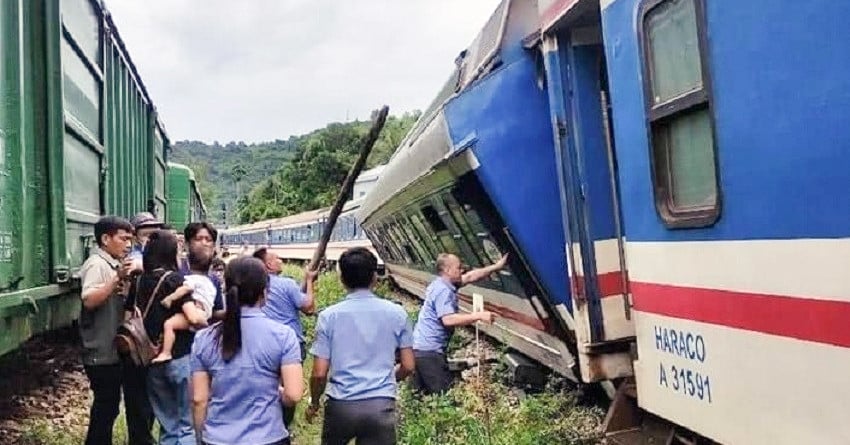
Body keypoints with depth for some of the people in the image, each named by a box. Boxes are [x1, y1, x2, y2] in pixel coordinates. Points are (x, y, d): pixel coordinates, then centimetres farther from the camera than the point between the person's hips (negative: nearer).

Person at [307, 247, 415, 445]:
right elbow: (408, 366, 4)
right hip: (381, 406, 0)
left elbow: (319, 373, -5)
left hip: (341, 405, 0)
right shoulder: (396, 313, -1)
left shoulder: (329, 316, -5)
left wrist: (314, 403, 14)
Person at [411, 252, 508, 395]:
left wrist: (496, 267, 16)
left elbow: (470, 277, 18)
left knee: (421, 392, 15)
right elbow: (448, 319, -28)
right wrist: (478, 316, -23)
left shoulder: (442, 283, 13)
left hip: (420, 347, 10)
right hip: (428, 350, -10)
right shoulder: (443, 290, -18)